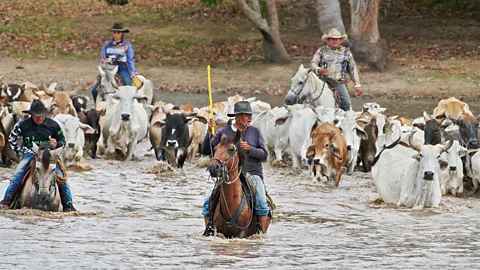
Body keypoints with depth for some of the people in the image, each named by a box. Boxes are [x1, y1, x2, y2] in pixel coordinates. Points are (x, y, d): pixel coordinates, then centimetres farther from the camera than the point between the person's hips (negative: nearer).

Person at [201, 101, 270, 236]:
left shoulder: (255, 132, 7)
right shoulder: (223, 132, 6)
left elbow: (264, 154, 3)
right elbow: (206, 151, 1)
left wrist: (249, 149, -16)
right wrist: (209, 131, -11)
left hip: (252, 174, -1)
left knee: (262, 203, -23)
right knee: (208, 201, -16)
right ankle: (208, 229, -3)